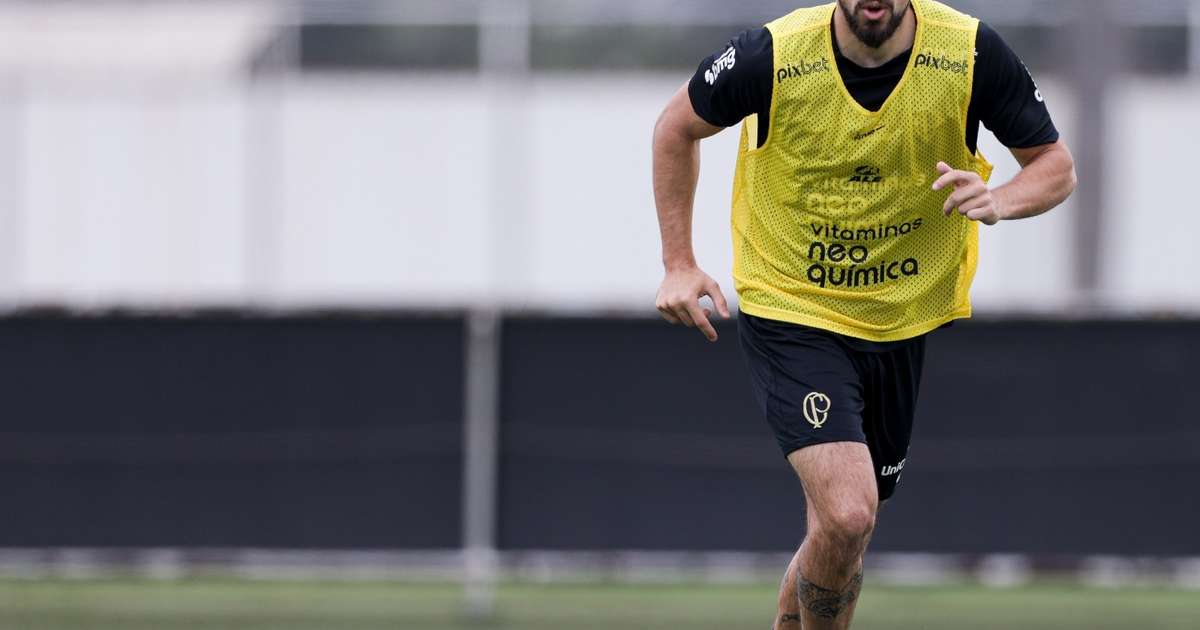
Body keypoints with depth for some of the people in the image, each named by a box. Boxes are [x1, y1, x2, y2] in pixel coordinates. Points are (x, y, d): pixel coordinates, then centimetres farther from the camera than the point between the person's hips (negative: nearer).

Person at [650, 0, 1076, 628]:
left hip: (902, 326, 3)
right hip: (790, 313, -3)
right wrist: (679, 263, -2)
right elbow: (677, 127, 2)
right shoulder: (774, 54, -18)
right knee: (846, 515, -22)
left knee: (841, 539, 13)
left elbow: (1056, 166, -2)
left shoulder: (972, 53, -14)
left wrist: (998, 200, -24)